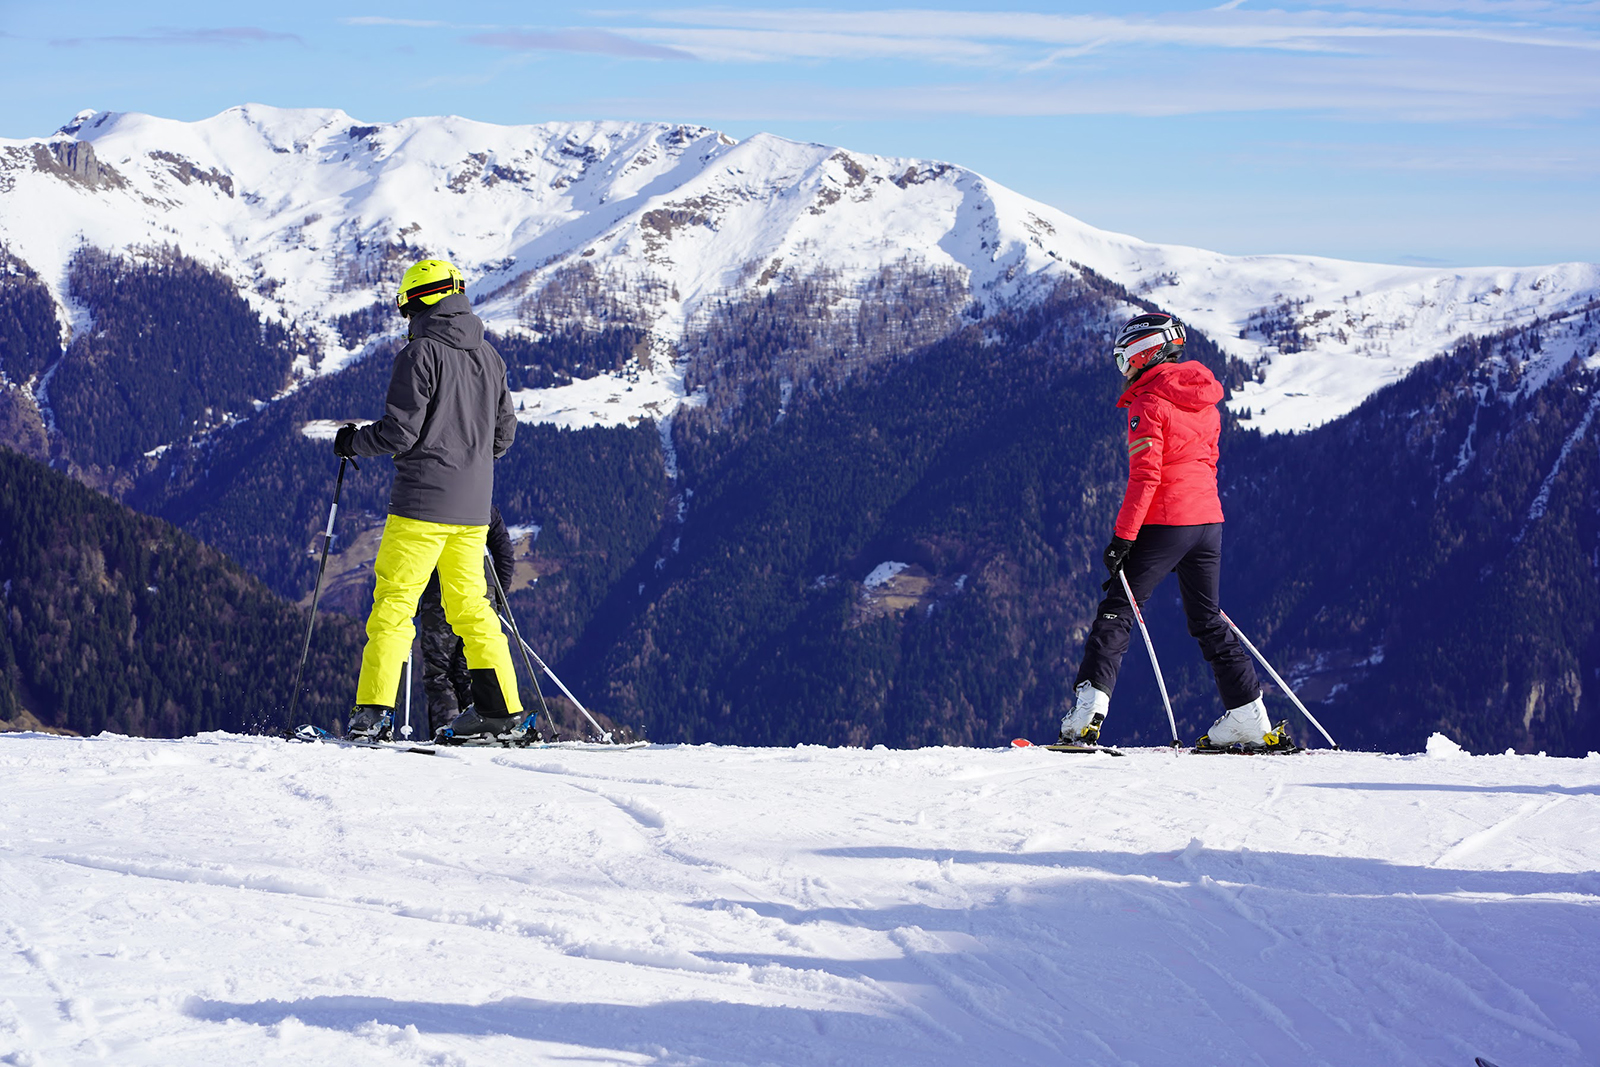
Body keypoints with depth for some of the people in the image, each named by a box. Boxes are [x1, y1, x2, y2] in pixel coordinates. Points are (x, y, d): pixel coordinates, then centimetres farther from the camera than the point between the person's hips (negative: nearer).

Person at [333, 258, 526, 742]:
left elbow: (399, 431, -14)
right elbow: (504, 432, 16)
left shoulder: (421, 354, -11)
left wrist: (353, 442, 4)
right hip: (473, 504, 7)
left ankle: (374, 711, -10)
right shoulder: (489, 356, 11)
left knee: (393, 602, -4)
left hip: (422, 502, -7)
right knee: (469, 603, 14)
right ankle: (500, 707, 10)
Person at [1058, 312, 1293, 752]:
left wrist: (1123, 537, -17)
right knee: (1207, 619, 15)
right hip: (1209, 519, 7)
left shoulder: (1148, 402, -11)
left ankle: (1089, 706, -13)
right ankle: (1250, 720, 10)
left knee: (1117, 610, -2)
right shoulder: (1203, 401, 13)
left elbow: (1145, 476, -18)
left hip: (1164, 523, -7)